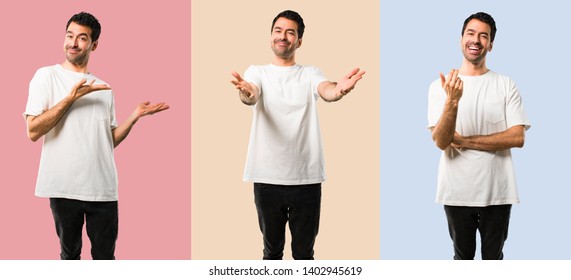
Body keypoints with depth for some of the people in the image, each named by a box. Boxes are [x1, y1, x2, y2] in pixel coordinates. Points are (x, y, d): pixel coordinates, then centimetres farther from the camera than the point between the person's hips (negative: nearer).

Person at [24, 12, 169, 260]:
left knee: (105, 256, 7)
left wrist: (135, 116, 2)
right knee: (70, 254, 9)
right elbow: (33, 131, -10)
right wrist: (71, 98, -14)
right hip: (64, 187, -3)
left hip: (103, 188, 3)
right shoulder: (47, 76, 0)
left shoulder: (104, 89, 14)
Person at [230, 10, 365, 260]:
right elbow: (252, 96, -17)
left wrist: (338, 90, -43)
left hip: (306, 177, 0)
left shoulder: (310, 74, 6)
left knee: (304, 252, 9)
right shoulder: (257, 72, 5)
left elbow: (325, 91, -17)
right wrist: (246, 93, -43)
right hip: (267, 177, 0)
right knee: (272, 249, 13)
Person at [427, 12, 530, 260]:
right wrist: (452, 101, -30)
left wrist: (466, 141, -14)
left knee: (493, 257, 14)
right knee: (463, 256, 17)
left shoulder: (505, 85, -2)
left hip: (497, 190, 0)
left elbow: (517, 138, -9)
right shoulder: (441, 86, -4)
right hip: (457, 191, 0)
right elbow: (441, 142, -13)